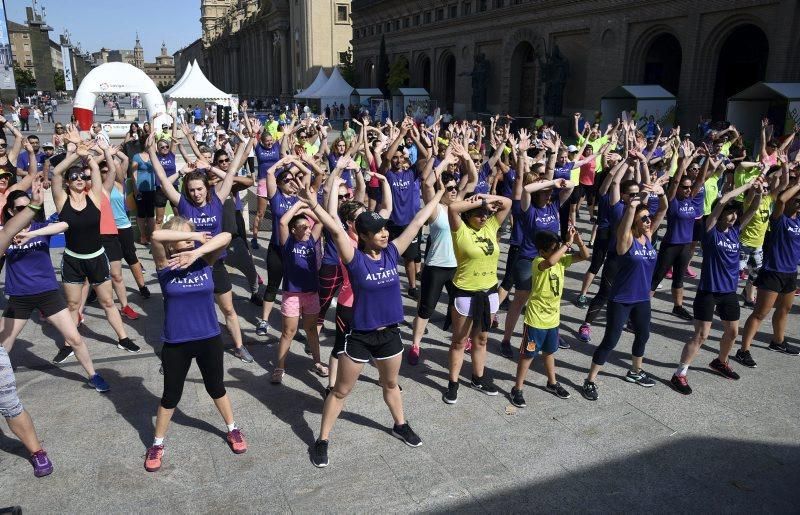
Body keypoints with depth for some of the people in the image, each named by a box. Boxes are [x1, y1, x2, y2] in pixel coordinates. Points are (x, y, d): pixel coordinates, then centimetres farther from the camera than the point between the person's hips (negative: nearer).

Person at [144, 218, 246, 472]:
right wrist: (194, 236, -21)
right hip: (175, 343, -1)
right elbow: (156, 236, -28)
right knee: (171, 395, 13)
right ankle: (157, 444, 35)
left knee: (216, 388, 19)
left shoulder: (205, 261, -6)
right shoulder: (165, 265, -9)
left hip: (209, 338, 1)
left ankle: (233, 429, 41)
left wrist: (196, 252, -32)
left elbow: (226, 237, -22)